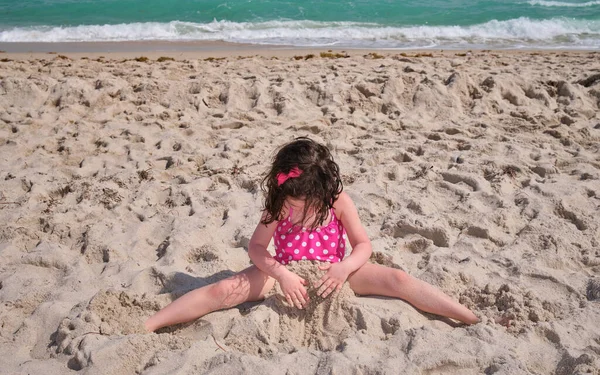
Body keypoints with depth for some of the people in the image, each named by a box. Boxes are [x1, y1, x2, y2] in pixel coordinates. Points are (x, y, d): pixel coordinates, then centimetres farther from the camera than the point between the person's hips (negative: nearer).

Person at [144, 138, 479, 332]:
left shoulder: (339, 201, -16)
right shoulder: (279, 205, -15)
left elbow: (364, 244, -11)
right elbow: (256, 246, -14)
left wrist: (344, 269, -33)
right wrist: (282, 275, -31)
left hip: (332, 270, 0)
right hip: (286, 272, 0)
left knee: (397, 279, -21)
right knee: (224, 290, -23)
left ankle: (475, 320, -20)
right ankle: (144, 327, -23)